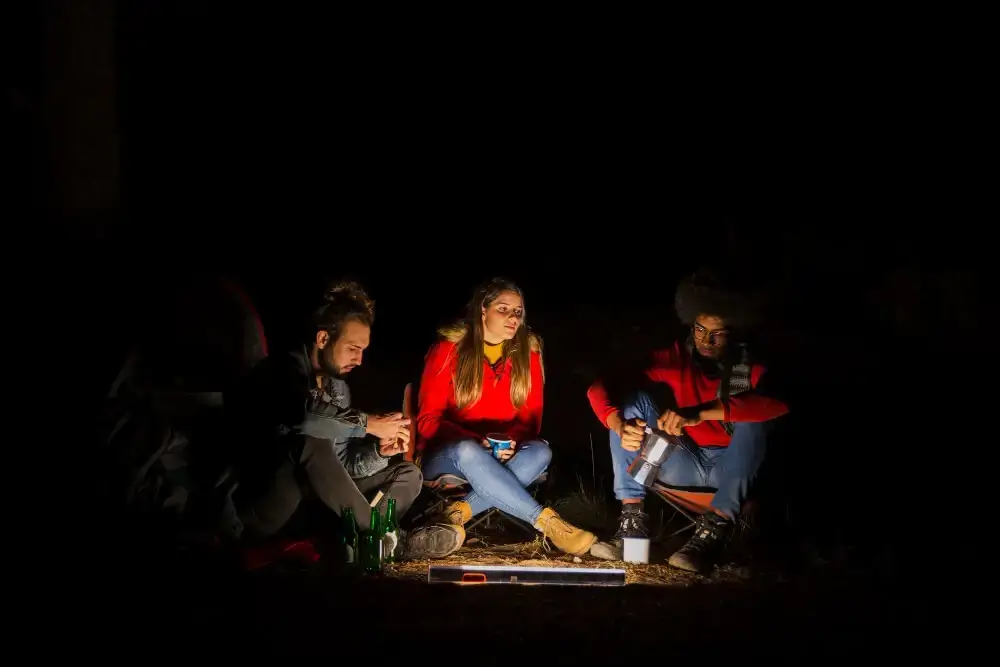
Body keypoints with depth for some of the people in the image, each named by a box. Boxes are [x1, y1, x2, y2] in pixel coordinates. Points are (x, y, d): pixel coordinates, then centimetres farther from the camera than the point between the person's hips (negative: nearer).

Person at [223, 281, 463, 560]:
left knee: (408, 474, 1)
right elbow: (303, 417, -32)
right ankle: (384, 540, -26)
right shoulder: (281, 370, -10)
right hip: (267, 507, -8)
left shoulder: (339, 388, 13)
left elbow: (340, 465, 11)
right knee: (310, 443, -33)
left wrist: (378, 451, -9)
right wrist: (367, 423, -20)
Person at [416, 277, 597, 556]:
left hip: (501, 458, 4)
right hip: (446, 456, -3)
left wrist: (512, 441, -20)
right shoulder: (449, 349, -9)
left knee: (540, 451, -28)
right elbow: (428, 419, -10)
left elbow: (532, 415, 4)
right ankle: (548, 523, -39)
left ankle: (462, 511, -33)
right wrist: (478, 442, -25)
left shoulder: (528, 352, 1)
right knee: (468, 451, -38)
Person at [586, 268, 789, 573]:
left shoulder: (751, 365, -17)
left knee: (754, 415, -31)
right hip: (684, 466, 3)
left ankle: (714, 531, -34)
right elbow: (599, 388, -13)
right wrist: (621, 428, -36)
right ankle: (632, 519, -23)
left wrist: (699, 414, -46)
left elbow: (778, 403, -41)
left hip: (733, 468, -3)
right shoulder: (675, 357, -9)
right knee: (634, 399, -14)